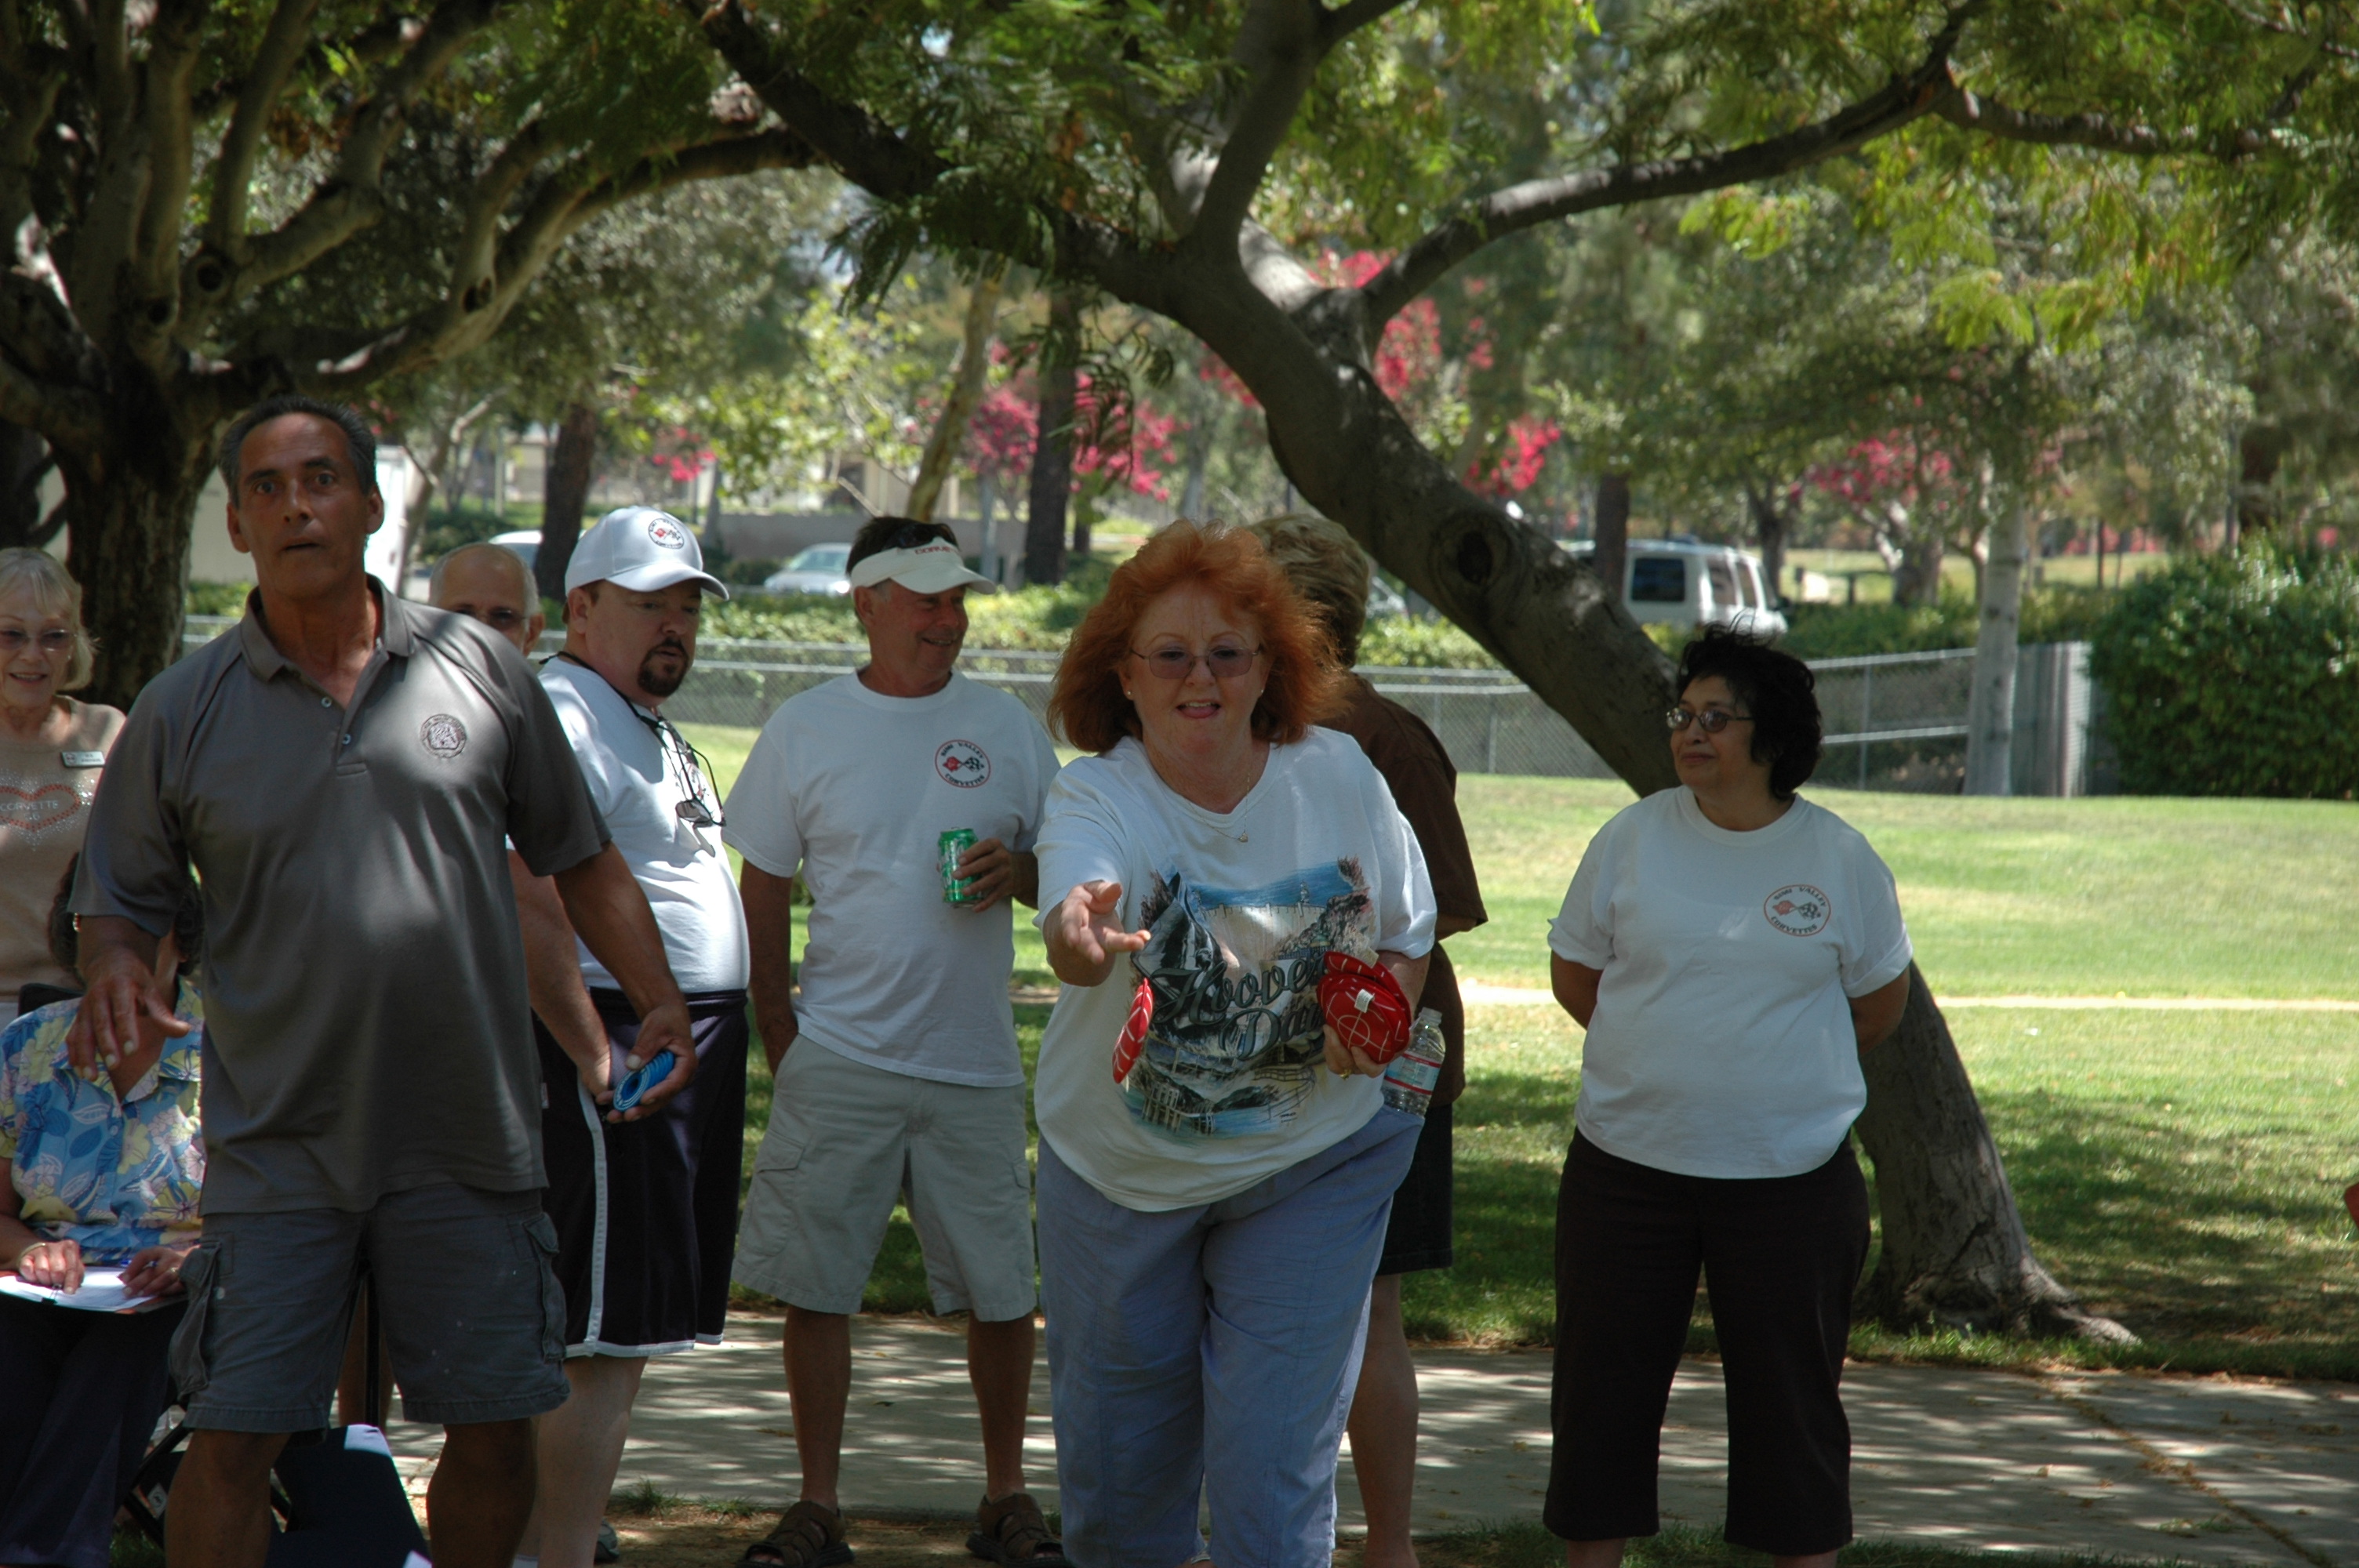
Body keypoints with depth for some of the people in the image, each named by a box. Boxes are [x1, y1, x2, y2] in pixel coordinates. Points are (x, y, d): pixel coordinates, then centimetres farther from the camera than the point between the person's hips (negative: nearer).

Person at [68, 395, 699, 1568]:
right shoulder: (182, 711, 2)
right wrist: (115, 968, -13)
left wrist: (656, 999, 1)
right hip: (276, 1150, -1)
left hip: (470, 1146, 1)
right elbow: (117, 897, 9)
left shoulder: (476, 670, 4)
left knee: (495, 1428, 6)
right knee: (233, 1438, -5)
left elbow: (580, 859, 12)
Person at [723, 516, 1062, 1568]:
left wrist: (1020, 872, -10)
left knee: (1000, 1292, 3)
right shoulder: (803, 731, 4)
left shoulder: (1008, 730, 7)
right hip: (838, 1059, -1)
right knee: (816, 1287, 0)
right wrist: (779, 1040, 2)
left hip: (975, 1065, 1)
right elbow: (763, 897, 8)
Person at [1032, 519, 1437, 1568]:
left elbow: (1408, 931, 7)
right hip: (1119, 1169, 0)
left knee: (1274, 1471, -6)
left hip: (1311, 1164, 0)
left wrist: (1379, 1015, -14)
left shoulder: (1338, 778, -9)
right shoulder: (1096, 797, -18)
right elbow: (1073, 932, -40)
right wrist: (1081, 935, -64)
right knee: (1118, 1459, 13)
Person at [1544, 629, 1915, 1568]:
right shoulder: (1631, 840, 1)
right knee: (1604, 1383, 6)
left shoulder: (1838, 857, -1)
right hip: (1628, 1163, 1)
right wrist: (1663, 1061, 10)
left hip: (1792, 1173, -1)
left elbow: (1880, 998, 10)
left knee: (1790, 1391, 5)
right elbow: (1574, 974, 11)